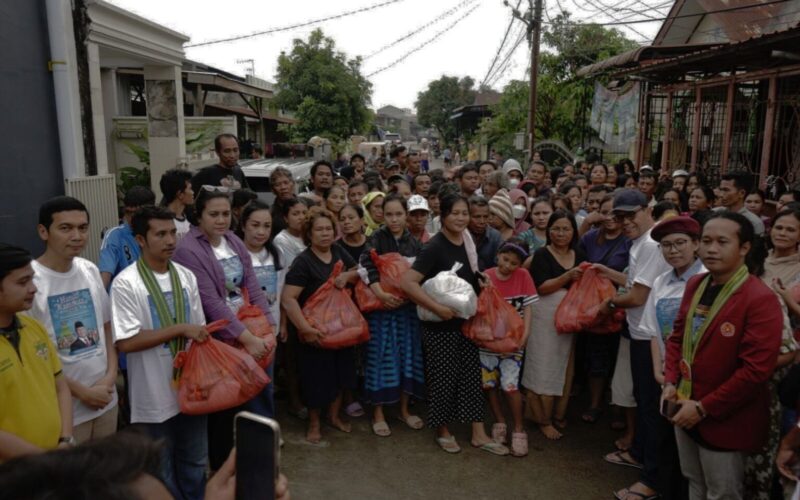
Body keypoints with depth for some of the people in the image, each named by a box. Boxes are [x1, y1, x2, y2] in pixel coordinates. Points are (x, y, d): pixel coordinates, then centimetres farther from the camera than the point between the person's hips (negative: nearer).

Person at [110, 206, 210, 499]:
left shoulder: (186, 276, 2)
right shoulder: (126, 283, -14)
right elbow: (125, 342, -19)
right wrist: (180, 329, -20)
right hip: (154, 394, -5)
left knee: (195, 462, 21)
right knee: (161, 470, 15)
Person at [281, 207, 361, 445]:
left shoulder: (339, 252, 1)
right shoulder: (303, 261, -19)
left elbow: (359, 272, 14)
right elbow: (287, 298, -26)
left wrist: (348, 275, -9)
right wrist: (305, 329, -32)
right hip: (316, 330, -6)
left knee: (341, 370, 16)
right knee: (316, 376, 5)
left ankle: (334, 415, 38)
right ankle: (314, 424, 27)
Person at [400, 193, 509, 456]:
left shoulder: (468, 242, 5)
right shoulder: (434, 247, -17)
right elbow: (408, 283, -27)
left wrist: (484, 283, 4)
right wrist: (438, 308, -26)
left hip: (466, 321, 7)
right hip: (440, 324, -7)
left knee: (472, 375, 10)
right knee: (444, 378, 4)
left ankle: (479, 434, 21)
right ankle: (443, 431, 24)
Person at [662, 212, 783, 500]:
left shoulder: (761, 300, -20)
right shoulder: (695, 285, 4)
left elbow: (755, 370, -23)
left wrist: (704, 408, -19)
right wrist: (670, 383, -1)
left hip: (724, 419, -6)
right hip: (685, 408, 7)